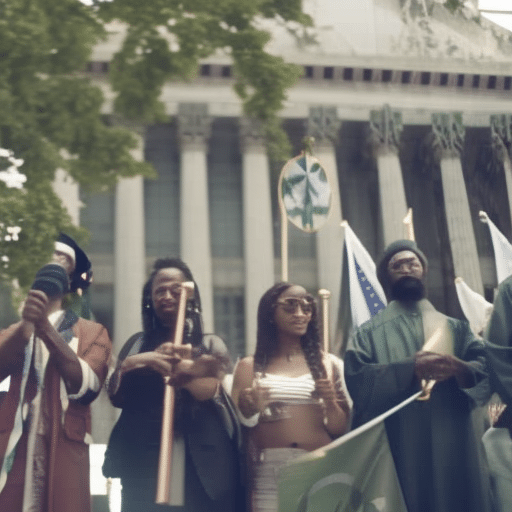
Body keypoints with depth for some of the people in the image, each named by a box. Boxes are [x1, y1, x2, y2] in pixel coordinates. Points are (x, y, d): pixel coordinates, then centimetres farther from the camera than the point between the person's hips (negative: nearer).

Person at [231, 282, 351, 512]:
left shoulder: (328, 364, 10)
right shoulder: (250, 367, 7)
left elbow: (341, 429, 9)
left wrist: (330, 403, -9)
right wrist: (248, 410, -15)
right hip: (268, 474, -1)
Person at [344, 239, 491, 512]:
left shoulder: (455, 327, 18)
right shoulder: (369, 333, 12)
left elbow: (486, 368, 2)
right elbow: (357, 380, -6)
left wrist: (459, 369, -20)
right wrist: (410, 369, -20)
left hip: (454, 449, 2)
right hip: (398, 452, -2)